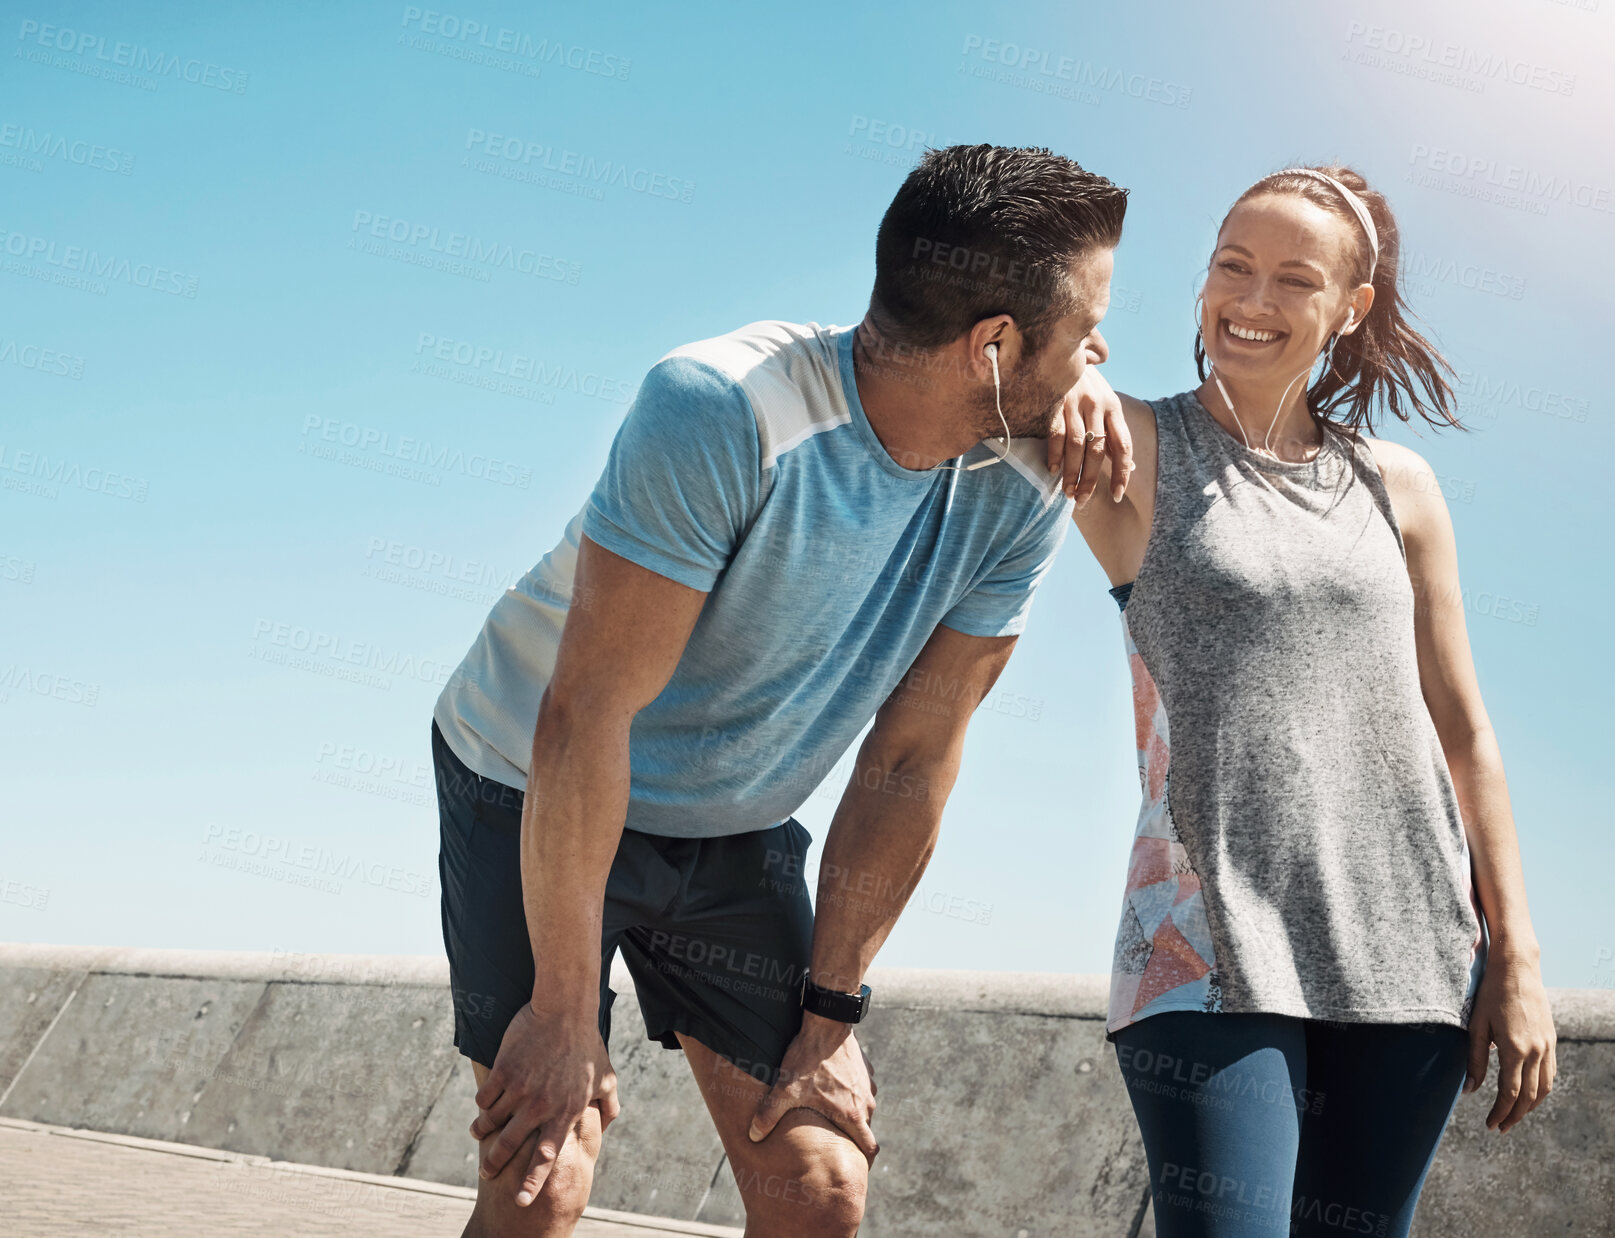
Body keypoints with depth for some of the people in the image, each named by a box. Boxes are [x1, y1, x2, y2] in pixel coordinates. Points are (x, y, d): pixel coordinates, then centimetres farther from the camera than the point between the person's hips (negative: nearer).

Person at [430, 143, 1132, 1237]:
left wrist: (829, 1011, -7)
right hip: (534, 791, -4)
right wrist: (565, 1010, -26)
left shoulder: (1022, 498, -14)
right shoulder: (725, 409, -32)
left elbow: (911, 759, -9)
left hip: (736, 833, 5)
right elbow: (588, 713, -30)